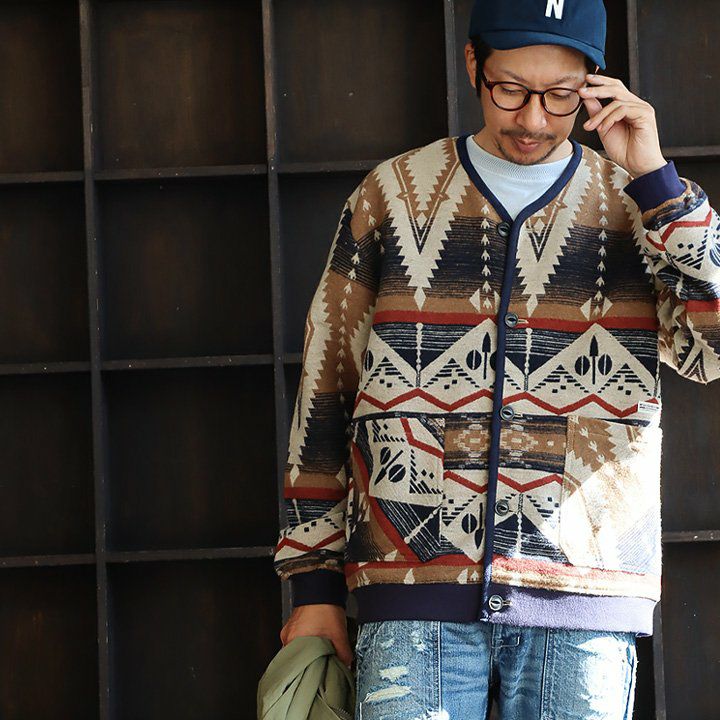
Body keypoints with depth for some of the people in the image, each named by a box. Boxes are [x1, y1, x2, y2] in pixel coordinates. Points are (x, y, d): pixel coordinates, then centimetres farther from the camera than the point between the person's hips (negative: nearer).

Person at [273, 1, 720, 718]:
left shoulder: (641, 206, 9)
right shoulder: (390, 197, 9)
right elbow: (324, 390, 10)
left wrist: (652, 175, -8)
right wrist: (314, 584, 7)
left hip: (584, 605, 0)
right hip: (415, 596, 0)